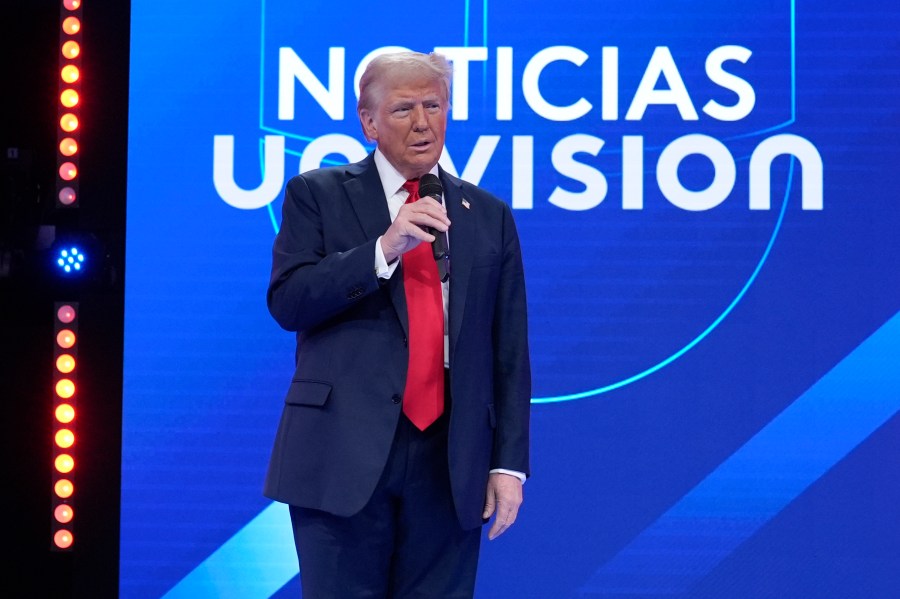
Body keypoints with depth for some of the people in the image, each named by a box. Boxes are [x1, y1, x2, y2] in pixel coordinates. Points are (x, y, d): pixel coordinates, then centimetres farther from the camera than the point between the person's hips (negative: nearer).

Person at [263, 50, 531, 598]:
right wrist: (384, 248, -17)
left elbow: (509, 352, 10)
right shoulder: (317, 195, 6)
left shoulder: (489, 217, 12)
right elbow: (287, 302, -7)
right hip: (346, 455, -2)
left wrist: (510, 463, 2)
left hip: (450, 465, 2)